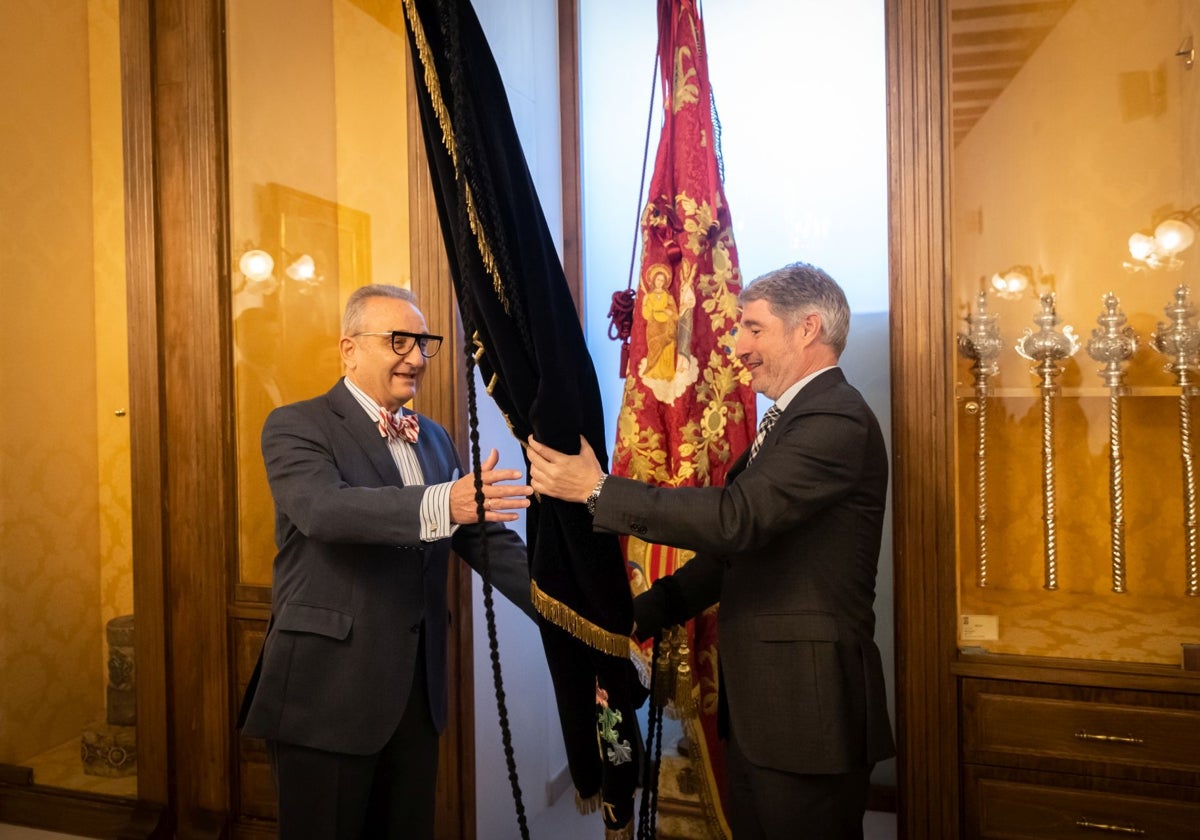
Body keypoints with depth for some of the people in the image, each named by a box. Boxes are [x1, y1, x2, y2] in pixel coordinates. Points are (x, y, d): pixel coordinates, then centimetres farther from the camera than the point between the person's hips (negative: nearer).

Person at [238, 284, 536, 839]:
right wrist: (441, 503, -43)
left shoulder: (434, 438, 11)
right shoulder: (296, 427, -7)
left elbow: (486, 538, 7)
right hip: (327, 691, -5)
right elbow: (324, 509, -27)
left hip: (418, 690, 6)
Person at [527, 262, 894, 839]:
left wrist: (599, 489, -24)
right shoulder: (792, 418, 13)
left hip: (806, 704, -9)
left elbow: (736, 518, -30)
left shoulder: (836, 419, -18)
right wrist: (641, 614, 4)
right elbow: (734, 549, 11)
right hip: (756, 703, 9)